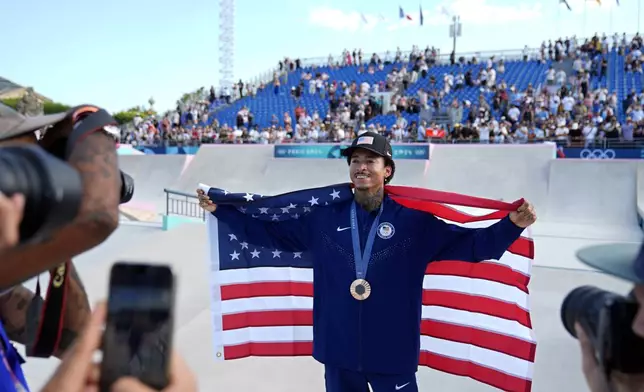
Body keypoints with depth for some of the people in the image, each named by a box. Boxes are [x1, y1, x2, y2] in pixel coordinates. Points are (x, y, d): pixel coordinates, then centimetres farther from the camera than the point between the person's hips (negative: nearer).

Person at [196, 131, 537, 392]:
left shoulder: (413, 221, -5)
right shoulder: (323, 219, 0)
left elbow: (471, 244, -3)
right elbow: (267, 230, 8)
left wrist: (512, 224, -17)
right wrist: (219, 210, 8)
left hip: (393, 353, -2)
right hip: (339, 351, 2)